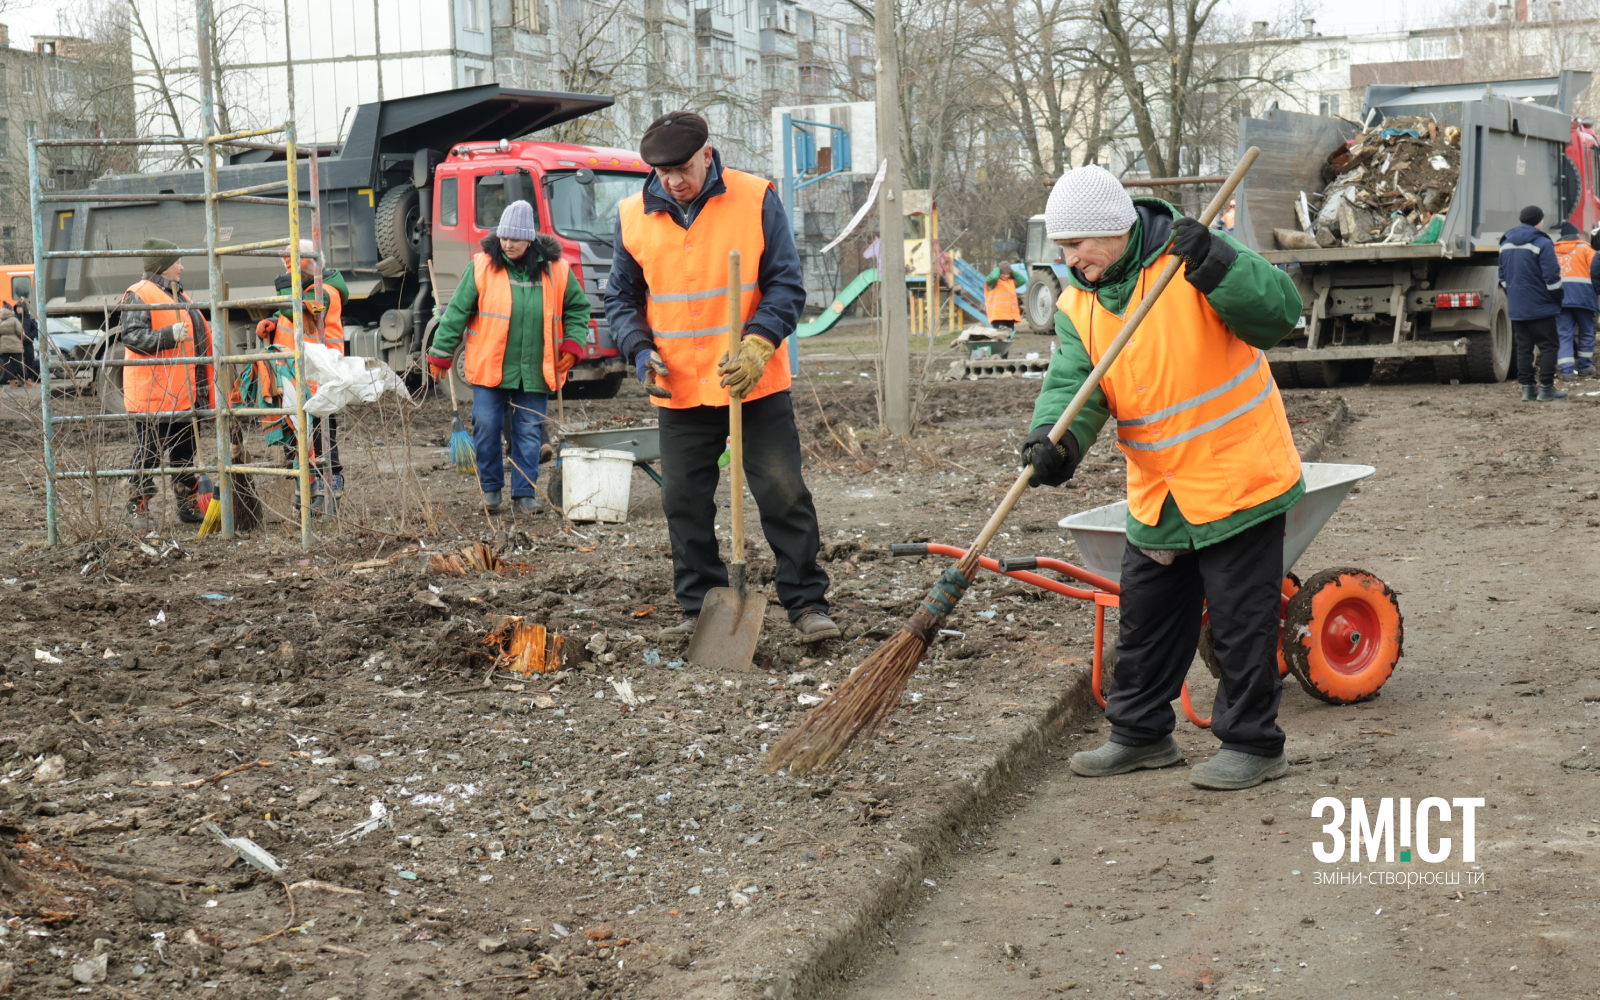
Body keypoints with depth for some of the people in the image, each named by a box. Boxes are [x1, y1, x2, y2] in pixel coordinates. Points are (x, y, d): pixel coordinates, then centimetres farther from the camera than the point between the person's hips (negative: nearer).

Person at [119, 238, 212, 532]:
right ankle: (138, 509, 4)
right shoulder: (139, 295, -9)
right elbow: (131, 336, -20)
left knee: (185, 451, 13)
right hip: (152, 394, -9)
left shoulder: (178, 295, 20)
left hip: (183, 394, 9)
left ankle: (188, 506, 21)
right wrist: (169, 335, -28)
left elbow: (198, 338, 30)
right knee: (148, 452, -4)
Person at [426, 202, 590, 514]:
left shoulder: (556, 270, 1)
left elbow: (578, 309, 14)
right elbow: (457, 311, 1)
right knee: (486, 428, -1)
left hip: (535, 372, 1)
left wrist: (573, 345, 0)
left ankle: (525, 493, 15)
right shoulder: (483, 267, -3)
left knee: (529, 434, 4)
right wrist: (440, 354, 1)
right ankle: (491, 488, 16)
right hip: (489, 369, -1)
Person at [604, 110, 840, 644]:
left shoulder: (756, 200, -6)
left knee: (783, 495, -2)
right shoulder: (633, 215, 2)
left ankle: (808, 604, 8)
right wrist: (641, 350, -6)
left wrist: (757, 345, -20)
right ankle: (700, 610, 19)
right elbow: (622, 297, 13)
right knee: (685, 504, 7)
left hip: (757, 383, -3)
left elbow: (786, 285, -5)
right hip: (679, 390, 3)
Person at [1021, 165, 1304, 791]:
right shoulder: (1077, 306, 2)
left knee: (1241, 619, 1)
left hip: (1238, 477, -6)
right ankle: (1141, 734, 33)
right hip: (1157, 496, 6)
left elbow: (1280, 313, -22)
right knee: (1146, 620, 17)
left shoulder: (1188, 260, -13)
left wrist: (1213, 265, -34)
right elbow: (1071, 382, -11)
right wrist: (1053, 440, -31)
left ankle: (1252, 744, 15)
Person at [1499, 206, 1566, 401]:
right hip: (1540, 307, -6)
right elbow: (1552, 277, -15)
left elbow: (1503, 276, 18)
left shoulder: (1505, 244, 10)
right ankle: (1546, 388, -2)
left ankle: (1526, 388, 7)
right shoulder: (1542, 244, -12)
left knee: (1523, 347, 9)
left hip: (1516, 309, 6)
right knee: (1548, 346, 1)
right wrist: (1558, 300, -3)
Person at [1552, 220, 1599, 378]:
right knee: (1586, 332, 12)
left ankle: (1566, 370, -10)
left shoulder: (1553, 251, 16)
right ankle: (1584, 367, 16)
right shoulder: (1584, 248, 7)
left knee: (1564, 334, 0)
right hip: (1582, 295, -2)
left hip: (1560, 297, 2)